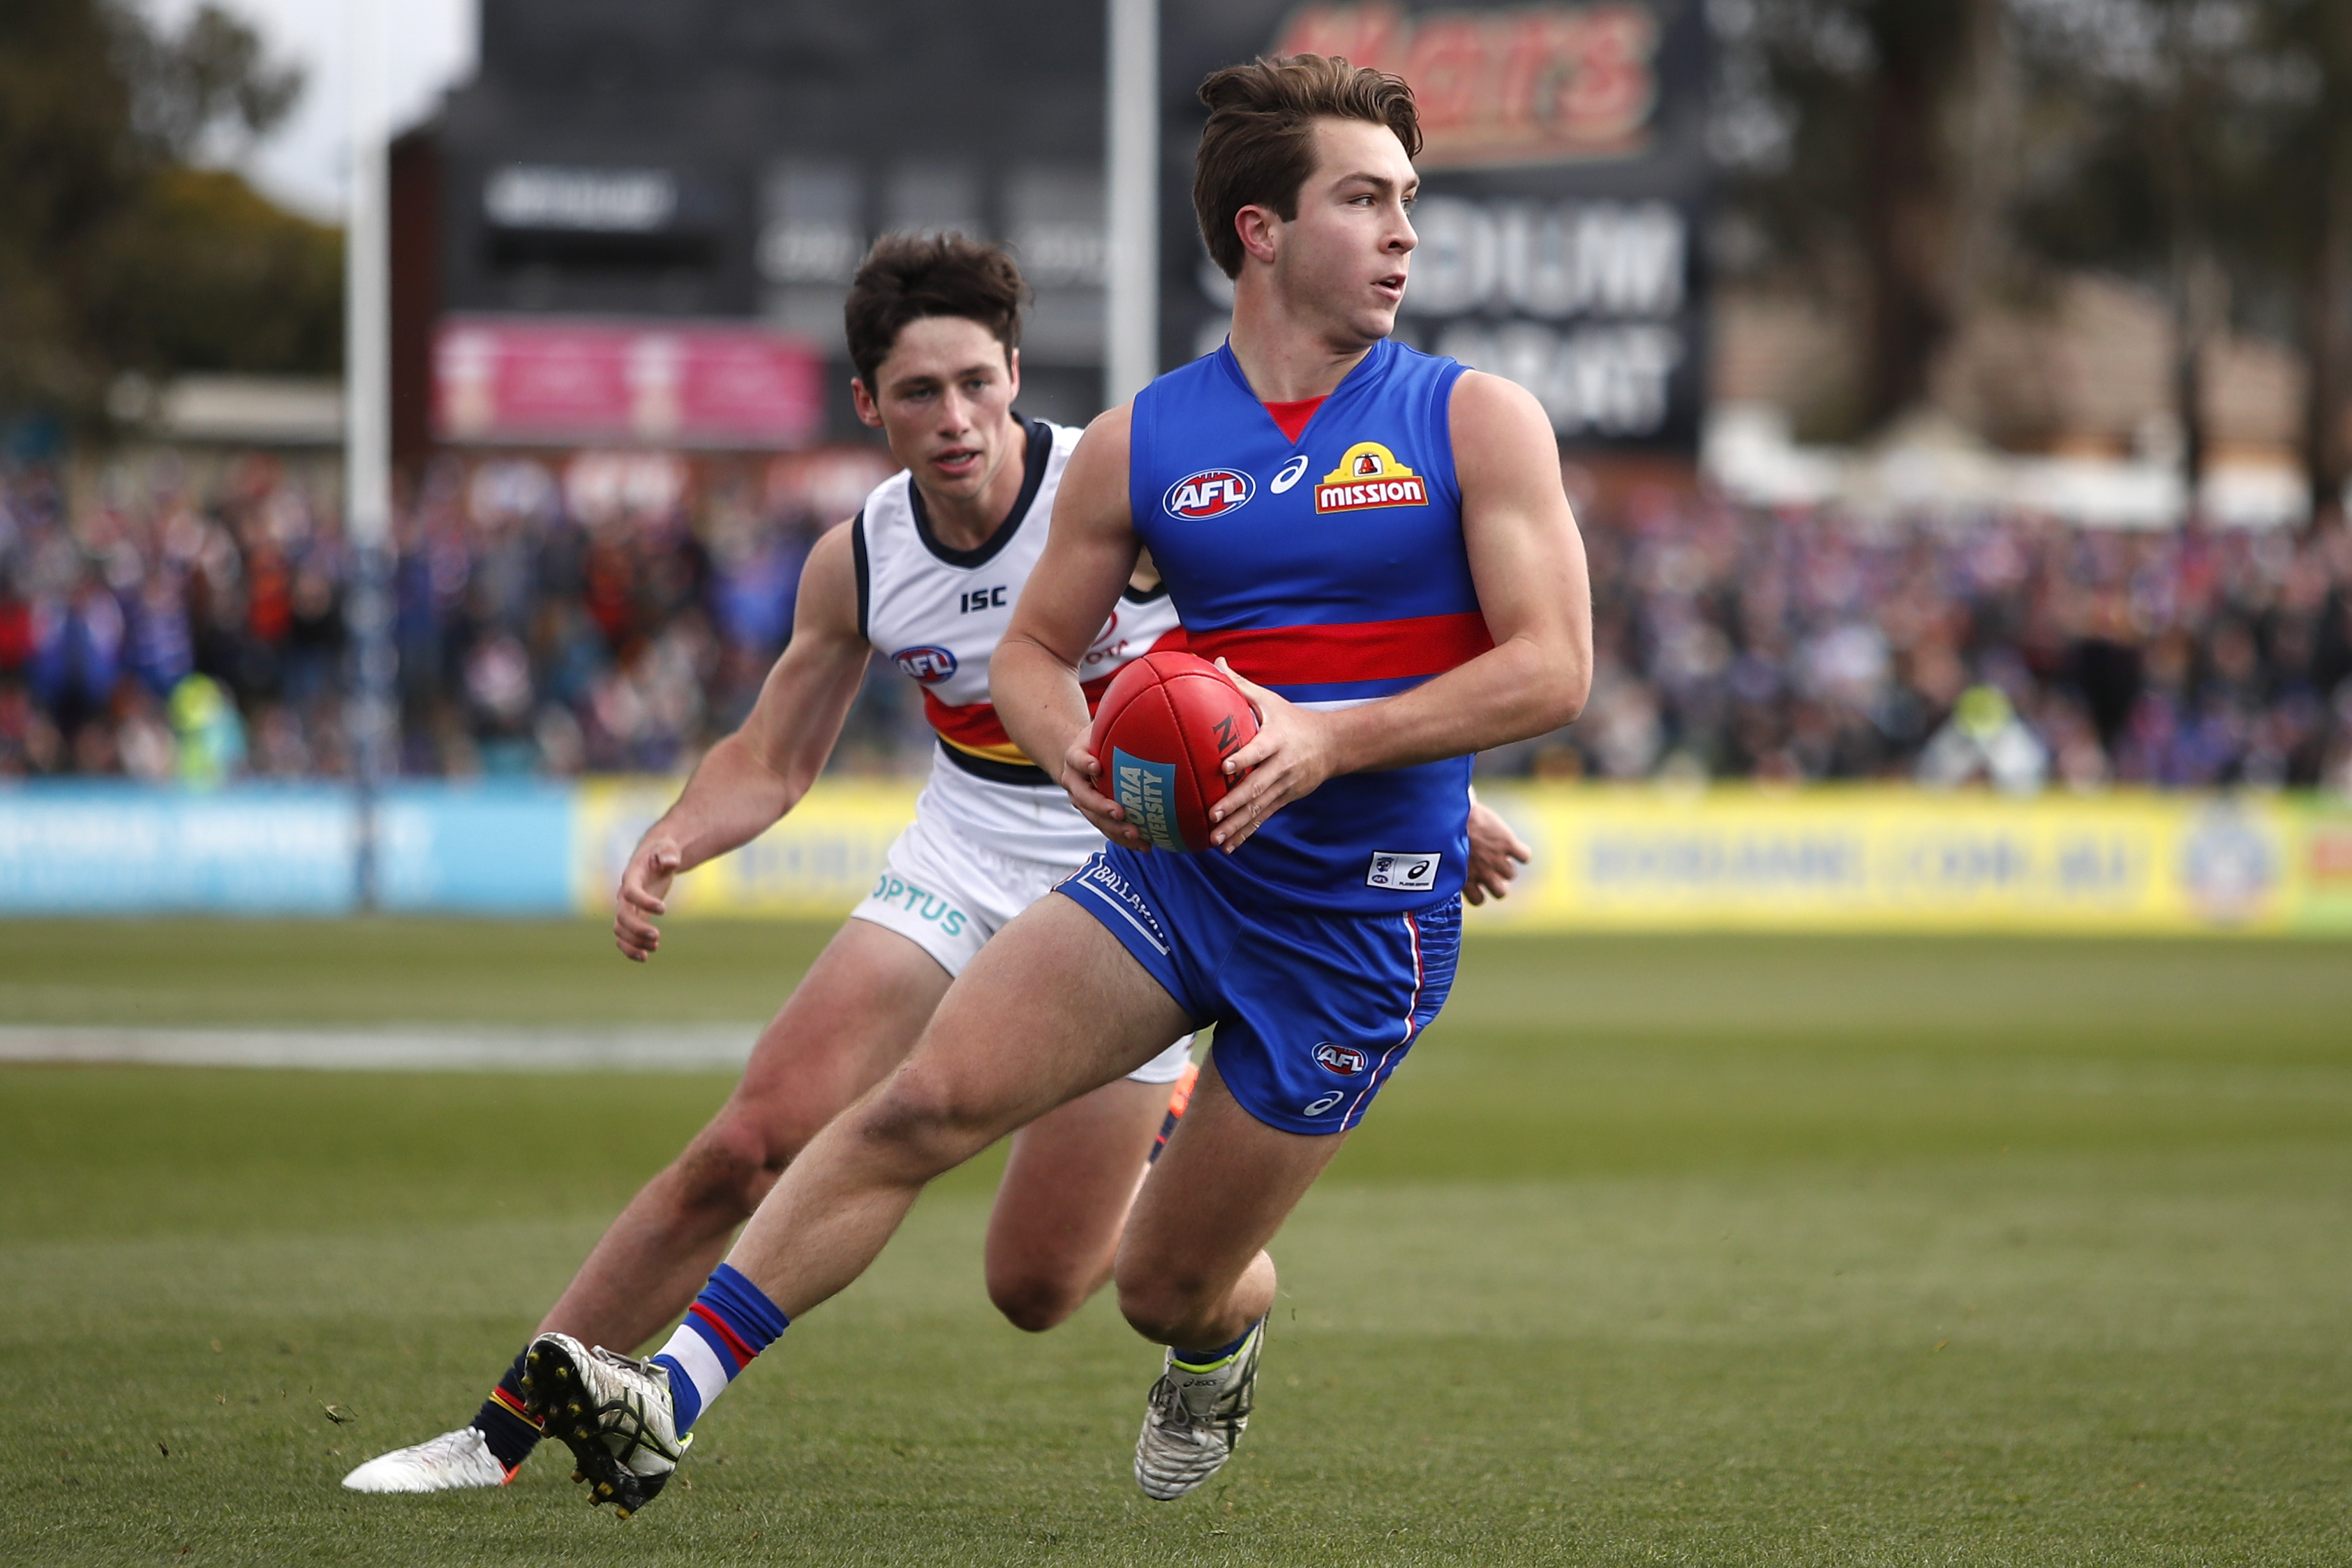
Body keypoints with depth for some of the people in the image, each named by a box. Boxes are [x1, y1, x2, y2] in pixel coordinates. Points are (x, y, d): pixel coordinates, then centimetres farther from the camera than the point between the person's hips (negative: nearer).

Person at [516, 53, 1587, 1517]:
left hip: (1360, 923, -2)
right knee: (924, 1103, -19)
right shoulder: (1141, 445, 4)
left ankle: (1220, 1341, 45)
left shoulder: (1476, 421, -4)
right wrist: (1076, 750, -12)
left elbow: (1553, 669, -9)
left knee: (1169, 1288, 6)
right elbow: (1032, 650, 13)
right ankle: (674, 1398, -20)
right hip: (1167, 859, 2)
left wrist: (1329, 743, -22)